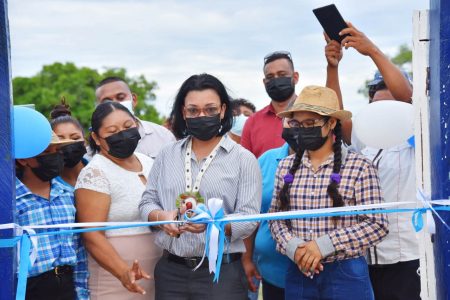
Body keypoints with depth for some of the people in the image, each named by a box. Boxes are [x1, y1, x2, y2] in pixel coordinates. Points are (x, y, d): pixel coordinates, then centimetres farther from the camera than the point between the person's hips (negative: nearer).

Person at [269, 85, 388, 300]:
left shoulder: (358, 166, -7)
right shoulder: (286, 166, 5)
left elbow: (377, 224, -9)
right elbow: (276, 218, 10)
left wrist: (324, 245, -17)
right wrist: (292, 247, -10)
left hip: (346, 273, -3)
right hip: (298, 273, 4)